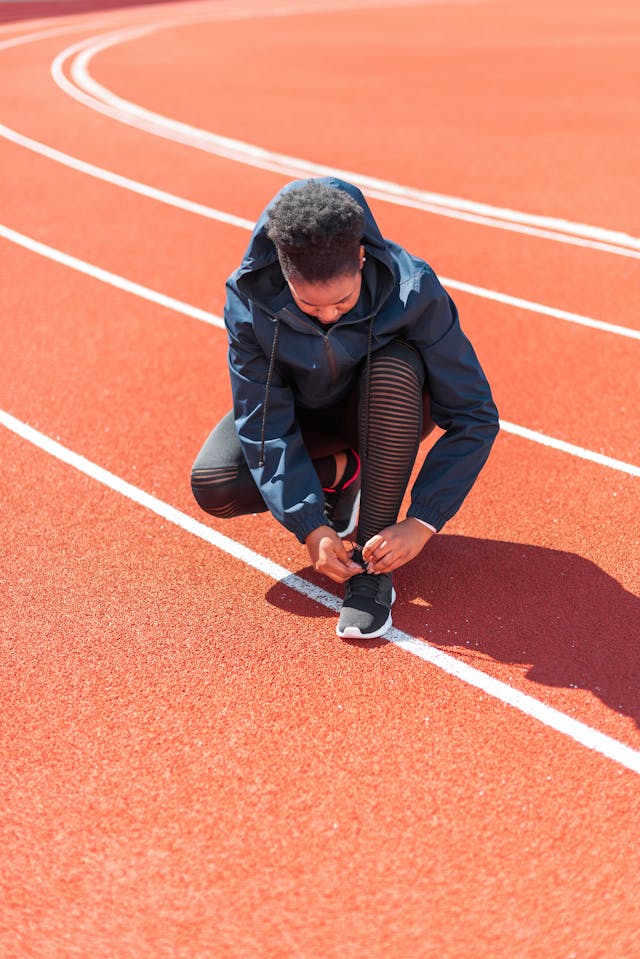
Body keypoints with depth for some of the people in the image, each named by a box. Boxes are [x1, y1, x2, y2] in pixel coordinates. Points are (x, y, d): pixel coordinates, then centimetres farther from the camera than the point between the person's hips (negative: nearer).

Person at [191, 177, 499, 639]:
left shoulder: (413, 291, -33)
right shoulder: (248, 300, -28)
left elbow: (475, 417, -28)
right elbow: (264, 423, -22)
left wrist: (421, 523, -33)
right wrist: (310, 525, -31)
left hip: (388, 410, -1)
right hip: (302, 412, 1)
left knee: (396, 365, -38)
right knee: (213, 485, -24)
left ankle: (374, 567, -26)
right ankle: (344, 472, 3)